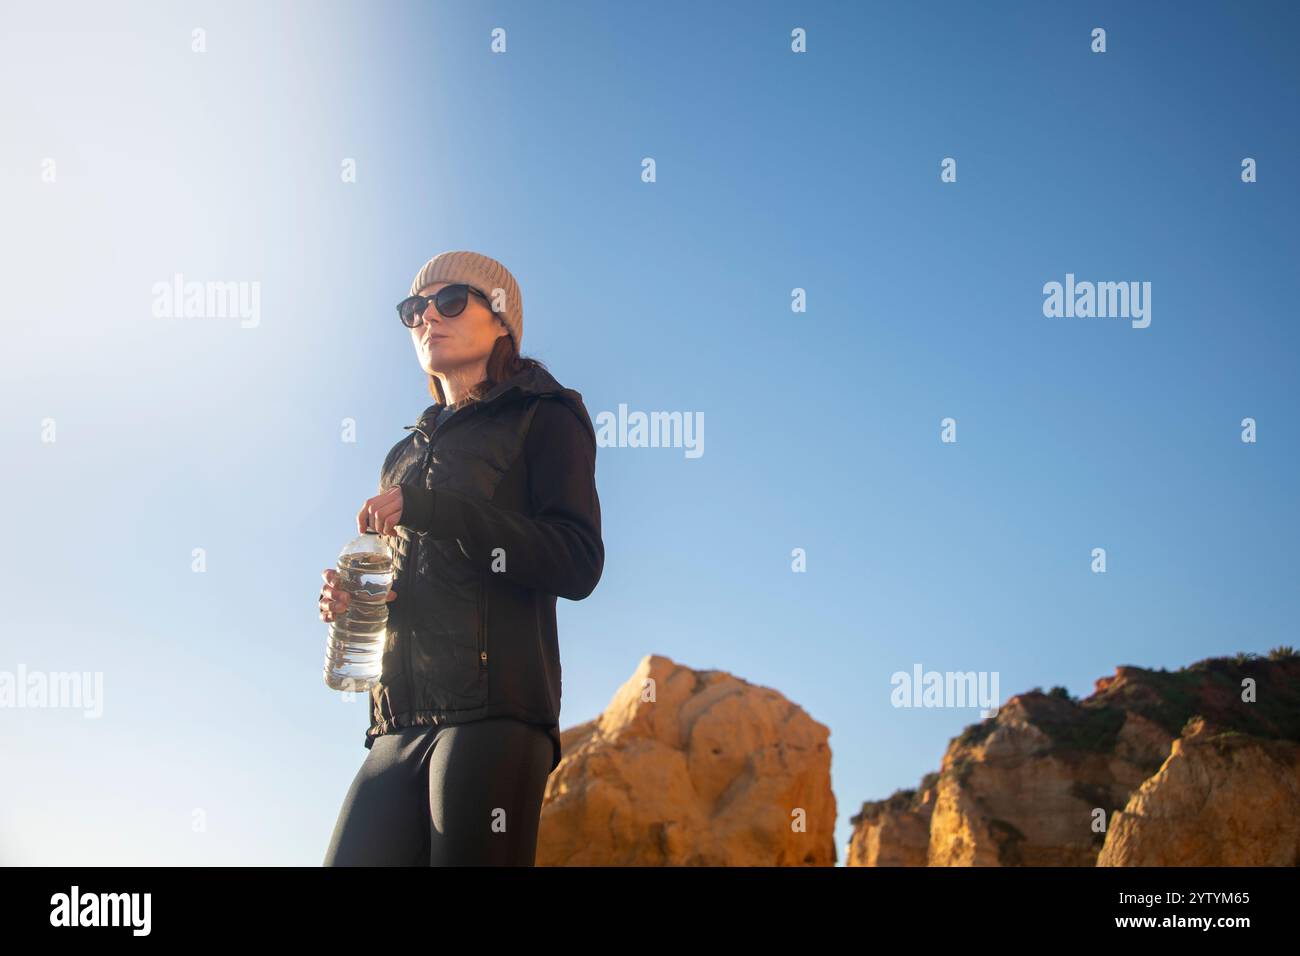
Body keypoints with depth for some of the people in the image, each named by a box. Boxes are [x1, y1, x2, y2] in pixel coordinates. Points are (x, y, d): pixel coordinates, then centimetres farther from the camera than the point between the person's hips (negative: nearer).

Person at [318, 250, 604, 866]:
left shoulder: (543, 418, 8)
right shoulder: (409, 453, 28)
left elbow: (578, 565, -7)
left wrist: (426, 508, -11)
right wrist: (348, 601, 7)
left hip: (494, 712, -6)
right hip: (400, 725, 6)